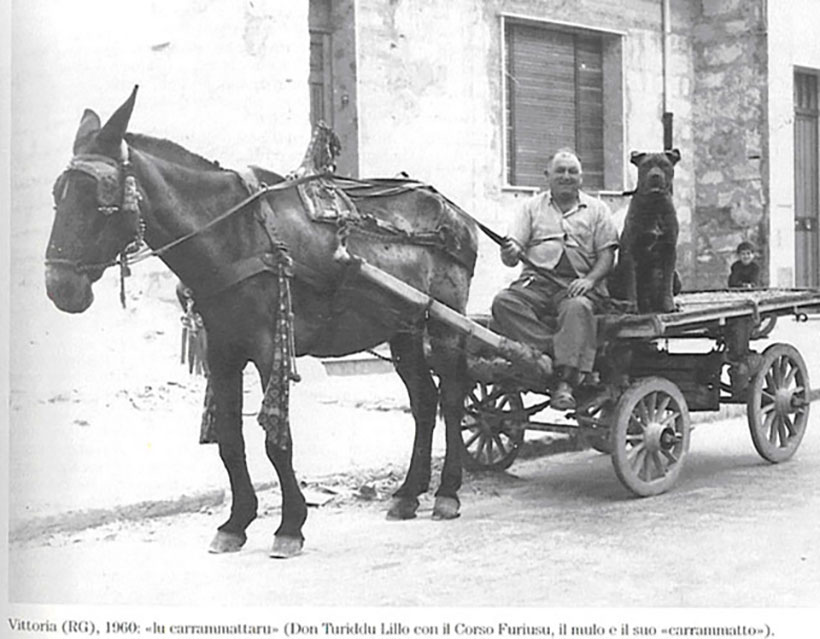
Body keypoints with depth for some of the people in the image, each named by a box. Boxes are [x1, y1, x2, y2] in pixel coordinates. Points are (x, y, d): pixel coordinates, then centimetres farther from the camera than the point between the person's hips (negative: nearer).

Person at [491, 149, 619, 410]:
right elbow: (510, 257, 10)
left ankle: (565, 381, -45)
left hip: (578, 285, -2)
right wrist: (510, 252, -17)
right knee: (503, 302, -30)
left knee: (578, 308, -37)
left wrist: (590, 280, -13)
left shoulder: (597, 209, 17)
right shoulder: (532, 207, 19)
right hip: (536, 281, 2)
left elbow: (607, 254, 8)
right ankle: (557, 354, -36)